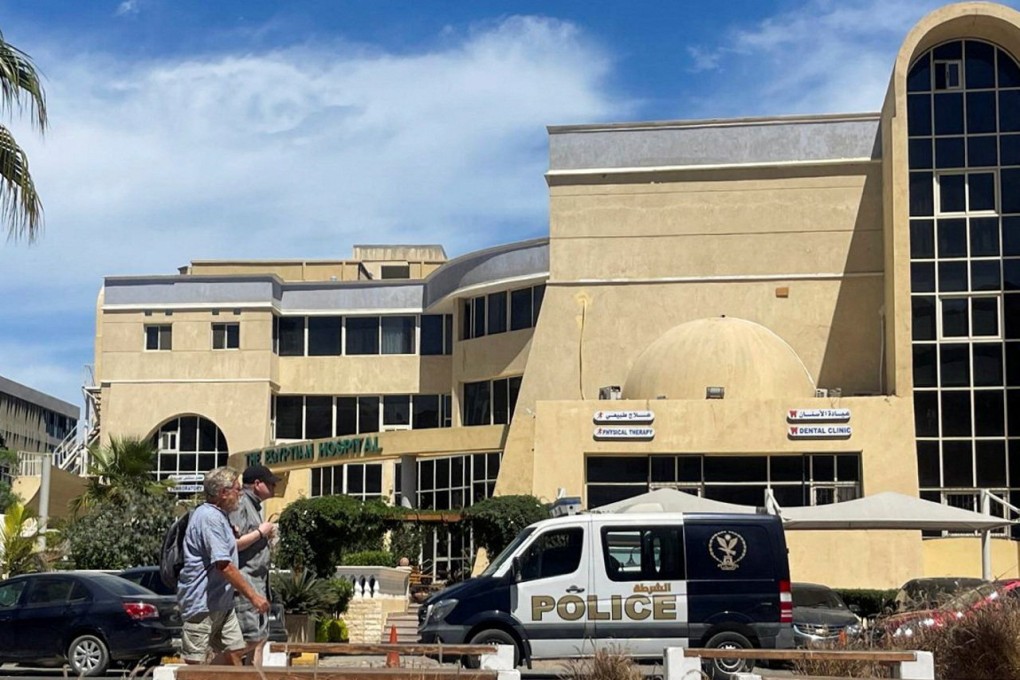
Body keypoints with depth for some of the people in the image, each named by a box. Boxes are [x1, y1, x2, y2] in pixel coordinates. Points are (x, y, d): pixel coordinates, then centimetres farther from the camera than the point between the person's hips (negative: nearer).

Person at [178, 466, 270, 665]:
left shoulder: (219, 516, 16)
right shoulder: (209, 517, -18)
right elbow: (223, 565, -24)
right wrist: (253, 596, -22)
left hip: (222, 602, 10)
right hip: (202, 602, -10)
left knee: (235, 651, 10)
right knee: (195, 663, -6)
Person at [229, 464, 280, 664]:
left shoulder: (253, 505, 19)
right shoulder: (240, 504, -12)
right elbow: (234, 544, -22)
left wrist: (267, 535, 11)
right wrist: (260, 532, -13)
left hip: (257, 579, 11)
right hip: (245, 580, -11)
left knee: (261, 636, 11)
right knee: (251, 638, -12)